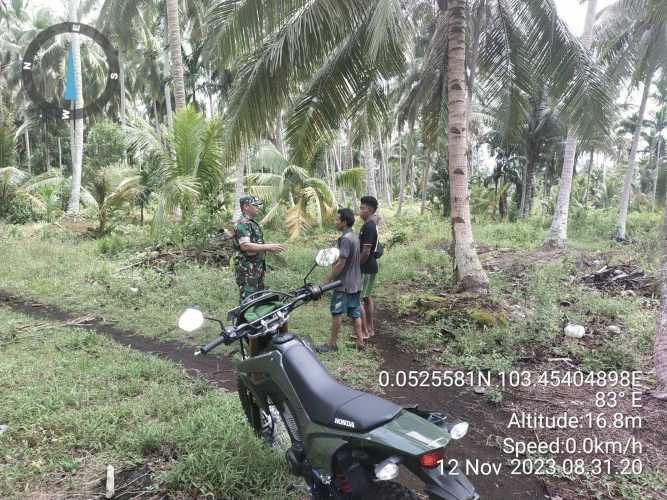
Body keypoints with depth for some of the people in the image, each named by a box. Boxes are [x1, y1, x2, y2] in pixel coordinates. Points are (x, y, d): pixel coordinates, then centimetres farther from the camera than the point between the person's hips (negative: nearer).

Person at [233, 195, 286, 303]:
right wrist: (268, 247, -27)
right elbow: (245, 245, -27)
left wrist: (269, 249, 15)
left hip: (257, 269, 10)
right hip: (247, 270, -10)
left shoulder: (253, 223, 18)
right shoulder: (243, 224, -15)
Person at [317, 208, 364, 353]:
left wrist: (328, 279, -15)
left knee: (337, 313, 1)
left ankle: (332, 343, 10)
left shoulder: (345, 238, -20)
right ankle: (360, 341, 17)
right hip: (355, 282, 9)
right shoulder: (354, 236, 9)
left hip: (344, 284, -9)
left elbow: (341, 264, -23)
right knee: (355, 312, 12)